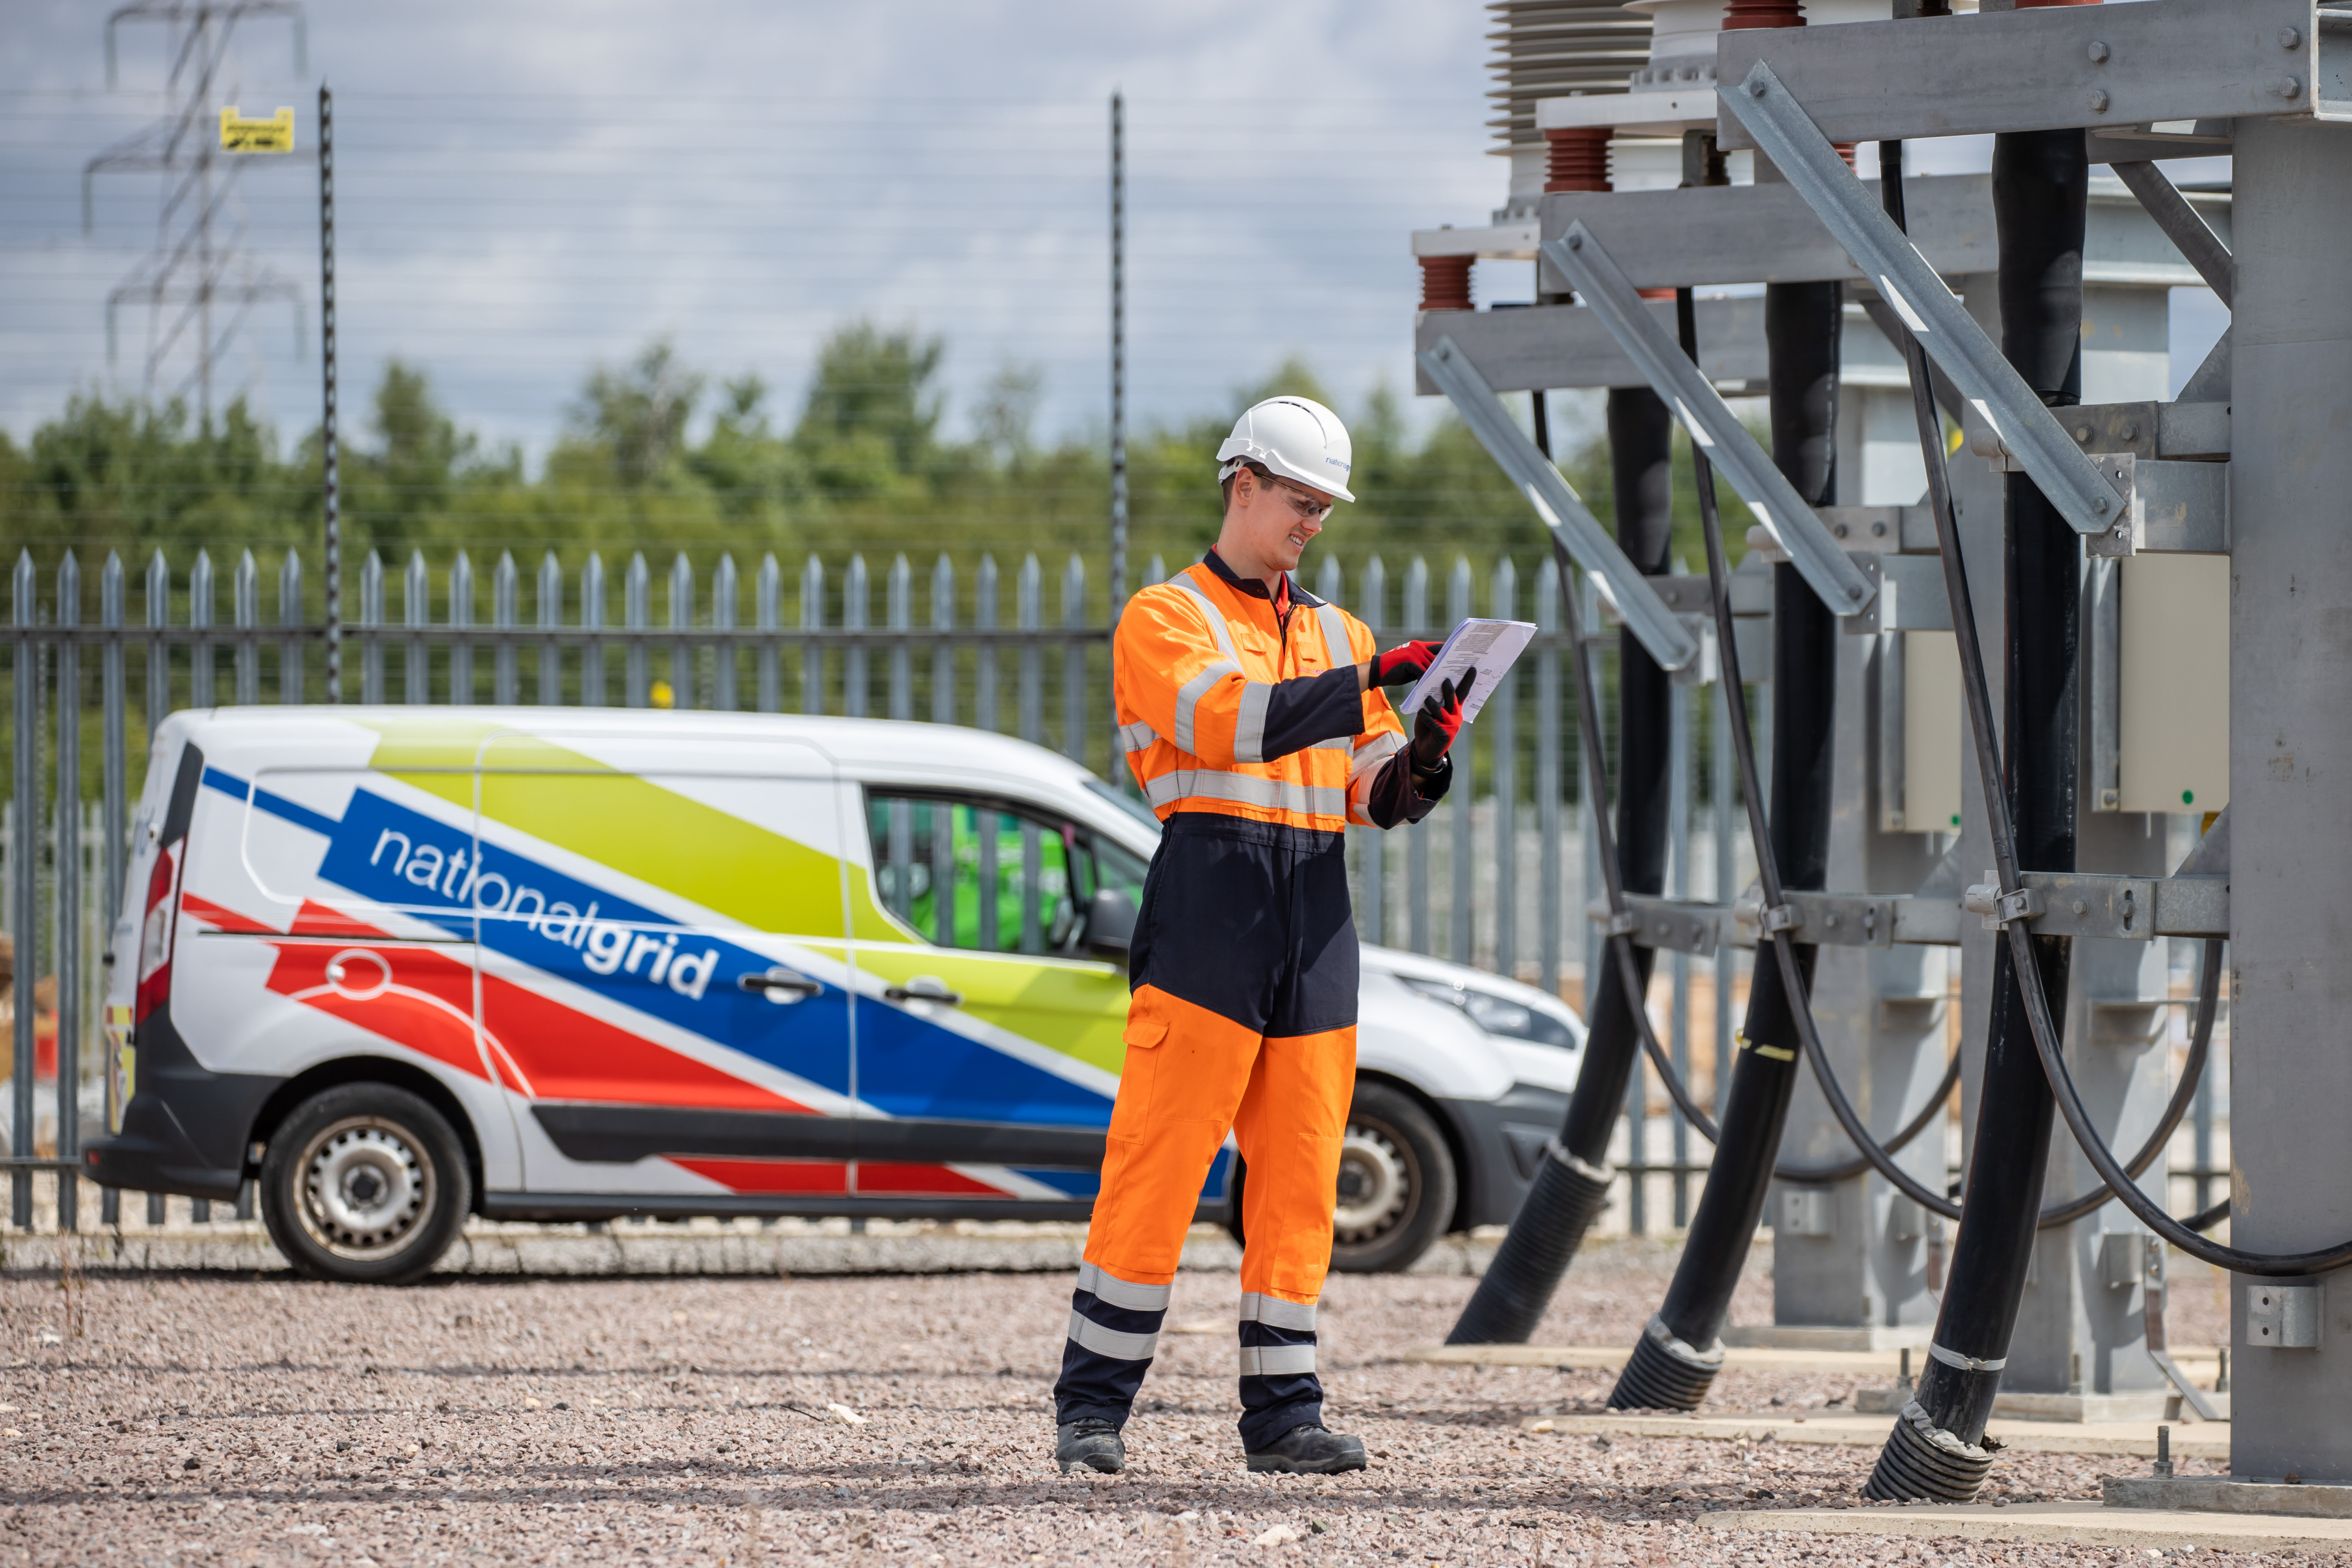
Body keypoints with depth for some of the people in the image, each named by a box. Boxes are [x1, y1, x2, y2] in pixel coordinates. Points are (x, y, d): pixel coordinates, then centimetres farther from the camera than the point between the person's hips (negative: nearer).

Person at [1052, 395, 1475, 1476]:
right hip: (1211, 894, -6)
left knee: (1300, 1173, 3)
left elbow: (1376, 796, 15)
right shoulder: (1165, 619, 4)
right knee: (1158, 1162, -9)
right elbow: (1226, 720, -16)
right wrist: (1363, 684, -23)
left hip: (1317, 907, 6)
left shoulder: (1338, 635, 22)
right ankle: (1091, 1408, -5)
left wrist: (1422, 760, -8)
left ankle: (1283, 1413, 6)